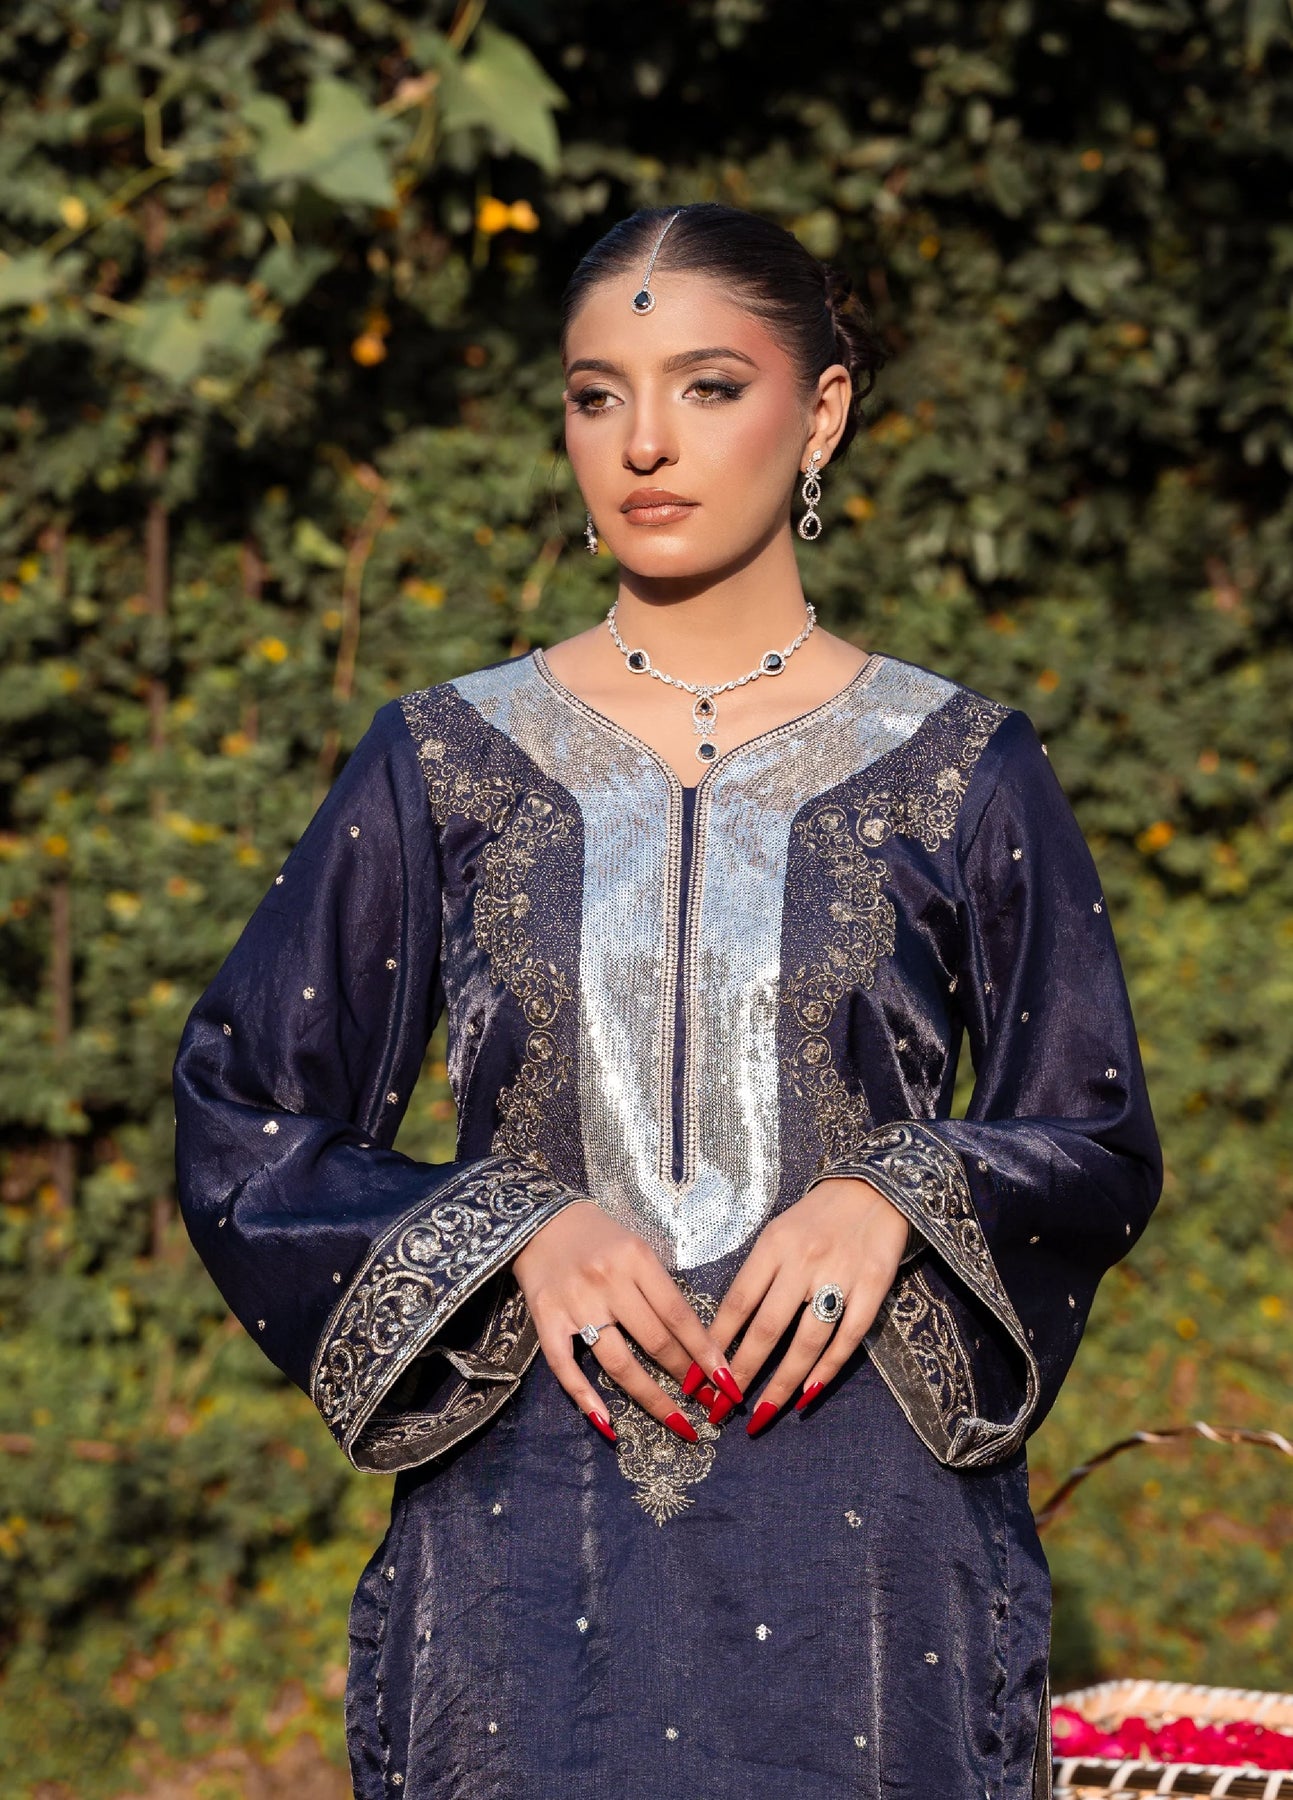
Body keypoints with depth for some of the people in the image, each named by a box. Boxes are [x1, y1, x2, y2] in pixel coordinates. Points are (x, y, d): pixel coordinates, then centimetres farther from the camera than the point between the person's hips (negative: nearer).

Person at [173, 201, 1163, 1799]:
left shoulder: (959, 769, 2)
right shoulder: (441, 765, 4)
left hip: (868, 1546, 0)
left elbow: (1097, 1148, 7)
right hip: (526, 1542, 1)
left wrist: (898, 1200, -12)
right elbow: (240, 1131, 5)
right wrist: (514, 1233, -10)